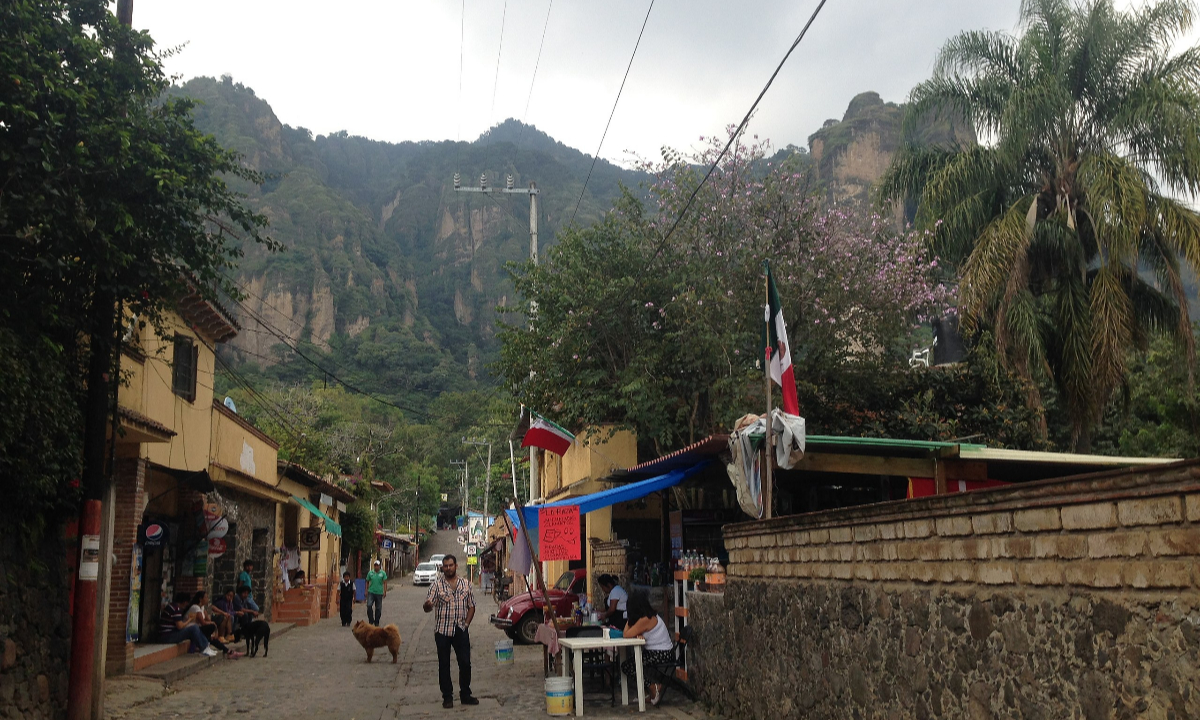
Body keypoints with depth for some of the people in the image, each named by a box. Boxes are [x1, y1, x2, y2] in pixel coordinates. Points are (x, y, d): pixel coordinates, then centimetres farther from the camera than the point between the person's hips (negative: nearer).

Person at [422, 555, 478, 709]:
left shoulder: (466, 583, 6)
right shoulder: (437, 585, -2)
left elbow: (471, 606, 11)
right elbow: (427, 607, -7)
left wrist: (466, 623, -1)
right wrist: (427, 605, -32)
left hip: (461, 630, 2)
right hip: (442, 630, -2)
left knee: (465, 663, 2)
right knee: (444, 665, 4)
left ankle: (465, 695, 16)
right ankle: (447, 697, 14)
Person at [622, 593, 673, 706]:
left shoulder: (645, 620, -20)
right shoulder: (652, 616, 9)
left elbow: (626, 634, -16)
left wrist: (628, 621, -3)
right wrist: (639, 635, -12)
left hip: (660, 655, -10)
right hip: (666, 653, 10)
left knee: (626, 666, -4)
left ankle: (653, 688, -2)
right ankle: (656, 685, 14)